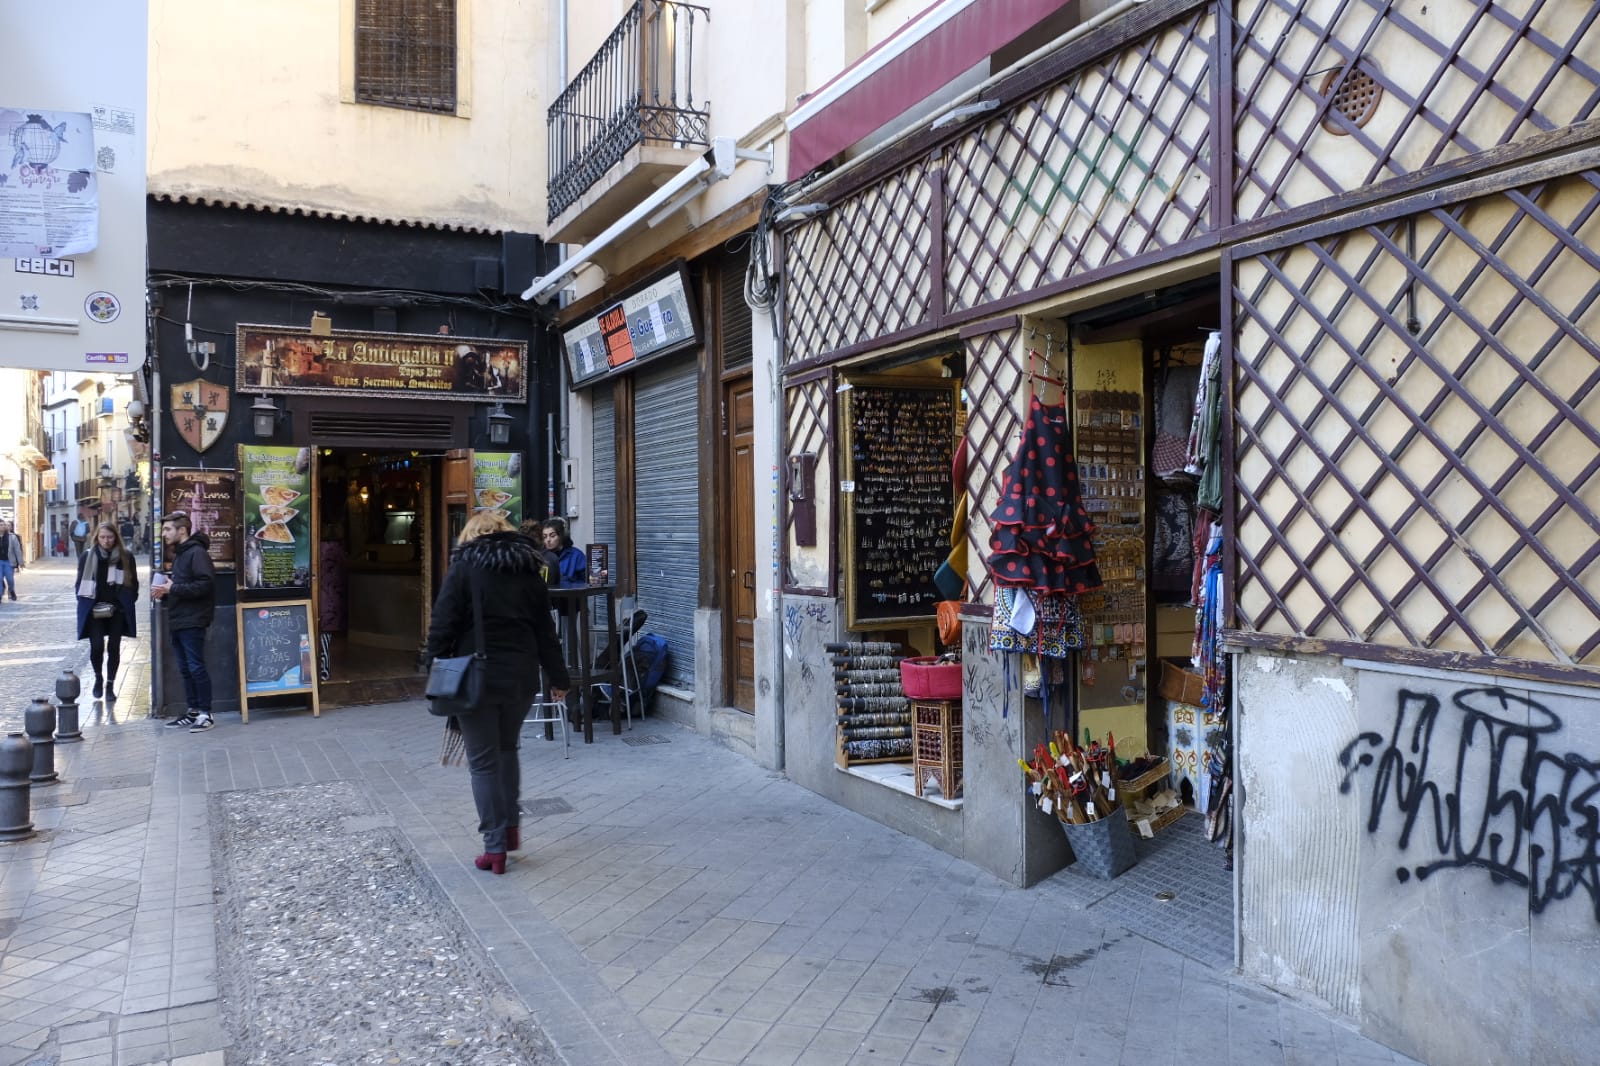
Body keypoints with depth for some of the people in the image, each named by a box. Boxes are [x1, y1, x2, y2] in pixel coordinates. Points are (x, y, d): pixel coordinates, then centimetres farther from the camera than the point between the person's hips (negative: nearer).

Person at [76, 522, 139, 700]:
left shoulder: (126, 557, 0)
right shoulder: (87, 557, 1)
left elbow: (133, 583, 7)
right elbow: (81, 584, 7)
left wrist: (127, 603, -2)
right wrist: (86, 605, -3)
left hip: (117, 610, 0)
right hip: (94, 610, 0)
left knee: (114, 648, 5)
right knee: (97, 646, -10)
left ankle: (110, 684, 18)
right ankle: (98, 678, 17)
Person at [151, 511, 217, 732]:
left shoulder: (197, 553, -11)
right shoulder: (179, 554, 20)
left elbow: (206, 584, -22)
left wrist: (173, 589, -19)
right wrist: (164, 593, 6)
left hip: (192, 621, -10)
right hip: (177, 621, 10)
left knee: (196, 667, -7)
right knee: (185, 669, 12)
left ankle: (205, 713, -1)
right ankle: (193, 711, 18)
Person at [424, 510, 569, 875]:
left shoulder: (463, 569, -4)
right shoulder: (529, 571, 9)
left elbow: (443, 625, -10)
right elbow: (545, 632, 11)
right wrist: (558, 677, 17)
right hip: (520, 677, 4)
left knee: (484, 763, 3)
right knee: (507, 750, 24)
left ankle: (495, 847, 5)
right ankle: (511, 826, 22)